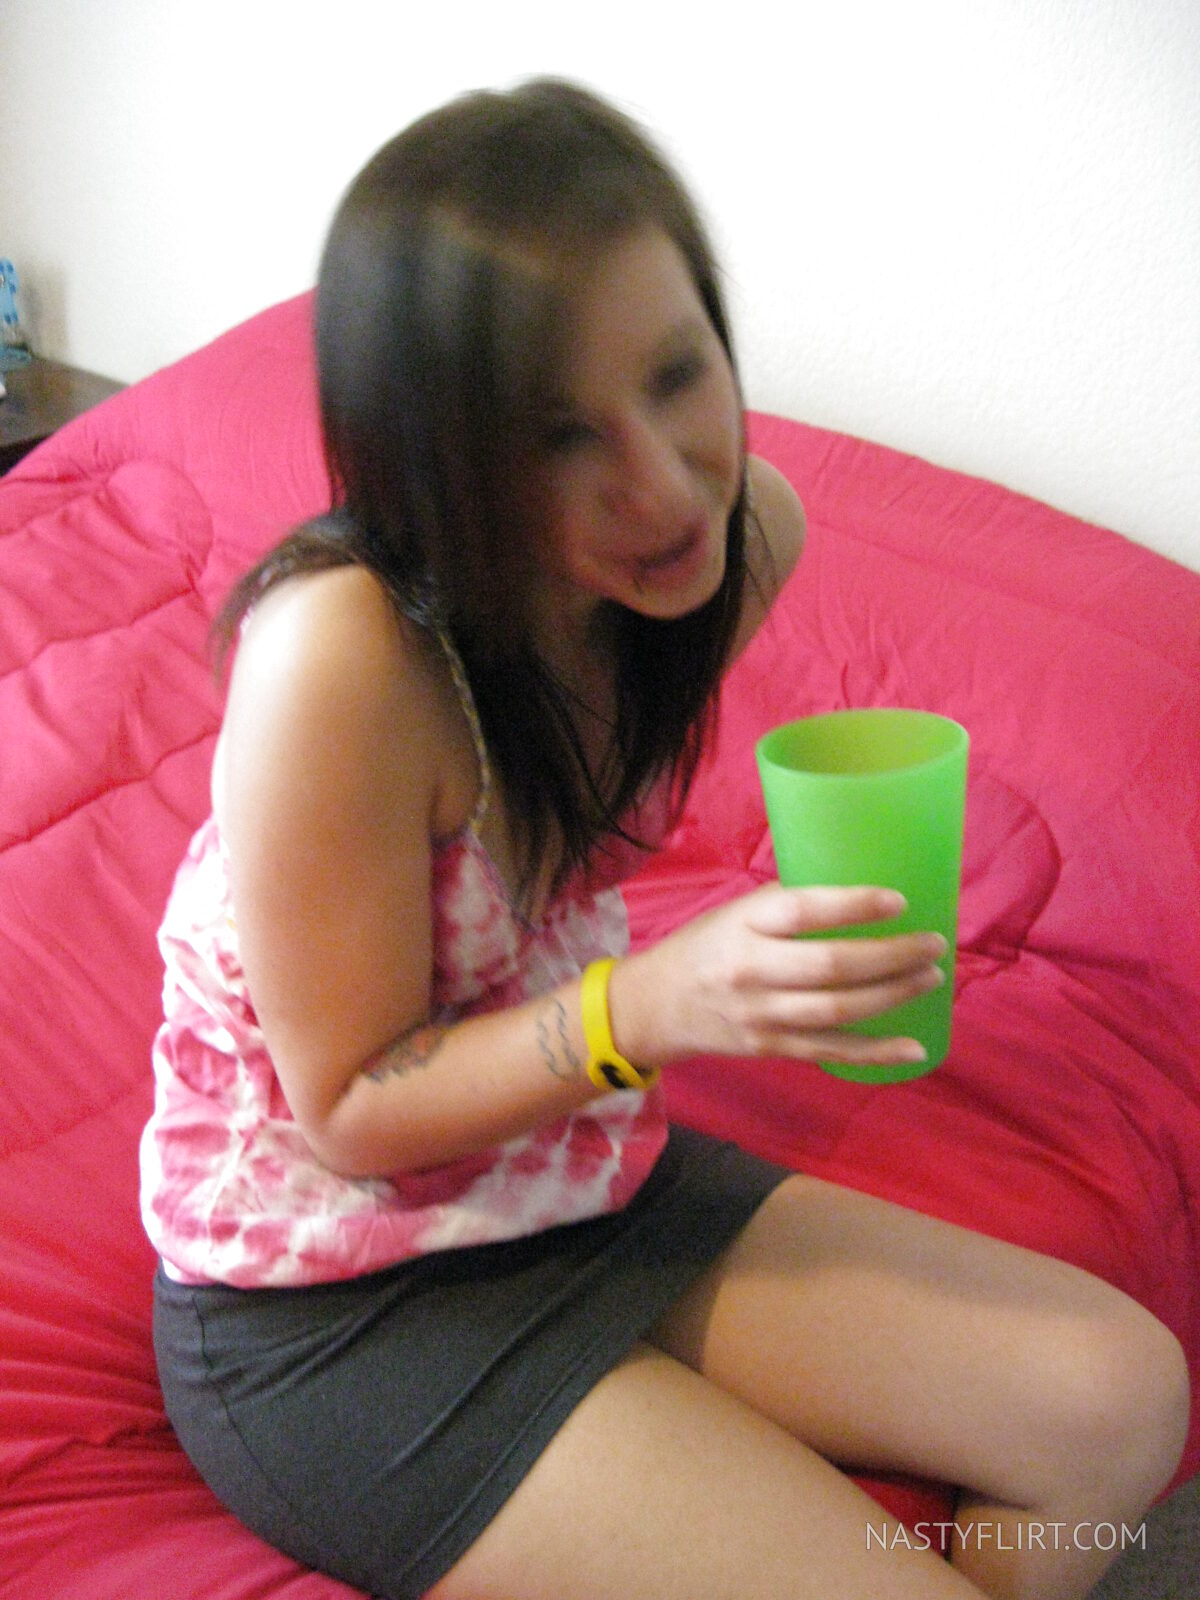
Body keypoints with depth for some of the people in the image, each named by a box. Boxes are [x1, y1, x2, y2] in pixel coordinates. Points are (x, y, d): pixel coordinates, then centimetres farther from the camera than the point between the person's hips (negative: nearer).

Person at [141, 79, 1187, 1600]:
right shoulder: (344, 655, -32)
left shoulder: (741, 528, -10)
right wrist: (650, 1006, -33)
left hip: (583, 1179, 7)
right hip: (328, 1305, -6)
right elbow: (348, 1110, -21)